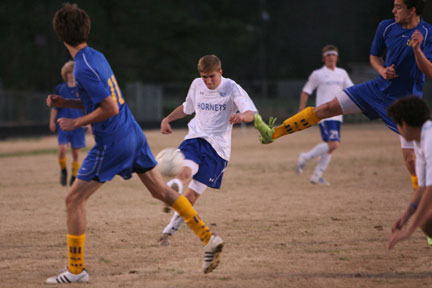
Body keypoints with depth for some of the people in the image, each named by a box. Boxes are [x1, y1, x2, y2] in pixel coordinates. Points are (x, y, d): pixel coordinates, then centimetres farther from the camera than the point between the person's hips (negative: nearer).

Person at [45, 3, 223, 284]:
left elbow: (110, 109, -21)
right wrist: (65, 103, 15)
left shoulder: (84, 69, -19)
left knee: (74, 199, 0)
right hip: (133, 134, 9)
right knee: (161, 190, 15)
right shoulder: (97, 56, 10)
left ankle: (76, 270, 3)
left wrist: (76, 123, -12)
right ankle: (209, 238, 11)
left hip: (112, 143, -9)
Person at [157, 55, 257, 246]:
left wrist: (241, 116, -43)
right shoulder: (197, 85, 7)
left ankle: (170, 230, 10)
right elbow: (187, 107, 27)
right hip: (195, 138, 3)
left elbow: (250, 114, -20)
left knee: (193, 193, -3)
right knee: (185, 171, -31)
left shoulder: (232, 88, -7)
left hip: (218, 146, -3)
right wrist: (167, 119, 15)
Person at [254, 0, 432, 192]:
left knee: (410, 158, -10)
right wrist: (382, 70, -8)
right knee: (326, 108, -2)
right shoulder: (386, 27, 0)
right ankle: (273, 133, 2)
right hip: (379, 88, 5)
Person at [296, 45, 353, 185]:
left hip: (337, 115, 6)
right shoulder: (317, 74, 1)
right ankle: (305, 157, -4)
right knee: (333, 144, -20)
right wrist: (301, 112, 0)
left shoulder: (342, 73, 15)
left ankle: (316, 176, 13)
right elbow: (305, 92, 5)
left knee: (330, 147, 5)